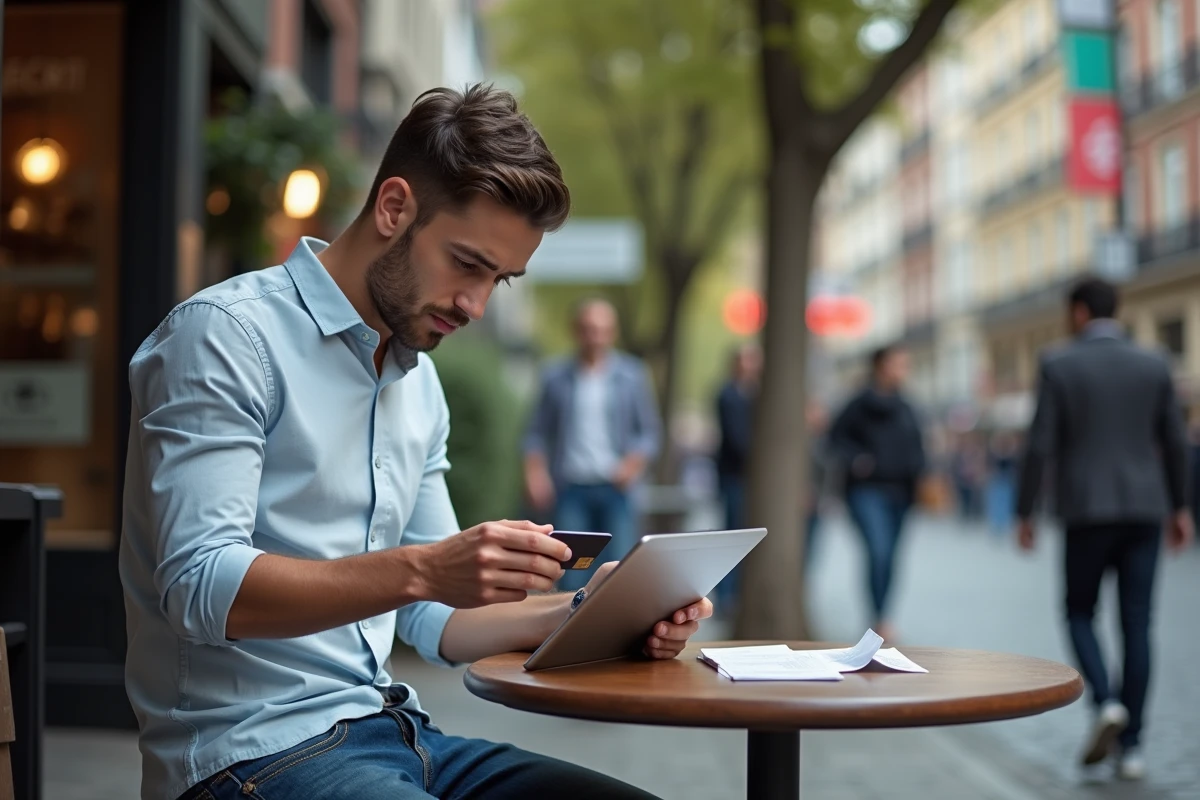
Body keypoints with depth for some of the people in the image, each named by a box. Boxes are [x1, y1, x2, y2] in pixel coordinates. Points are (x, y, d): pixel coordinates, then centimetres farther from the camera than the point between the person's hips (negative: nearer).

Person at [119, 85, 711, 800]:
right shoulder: (226, 335, -9)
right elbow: (203, 588, -20)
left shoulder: (419, 380, 15)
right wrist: (419, 570, -30)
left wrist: (581, 612, 1)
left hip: (392, 734, 8)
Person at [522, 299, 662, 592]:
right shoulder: (556, 377, 6)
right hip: (571, 489, 0)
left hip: (615, 489, 0)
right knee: (572, 571, -4)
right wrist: (535, 471, -5)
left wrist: (633, 462, -10)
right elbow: (538, 432, 10)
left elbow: (650, 430, 7)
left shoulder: (632, 375, 6)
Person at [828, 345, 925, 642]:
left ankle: (882, 618, 19)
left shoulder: (905, 410, 10)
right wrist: (855, 459, -14)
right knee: (879, 551, -19)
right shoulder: (862, 403, -5)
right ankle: (880, 618, -13)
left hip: (899, 492, 5)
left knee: (888, 557, 8)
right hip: (867, 490, -5)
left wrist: (916, 470, 3)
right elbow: (837, 436, 0)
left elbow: (916, 448, 19)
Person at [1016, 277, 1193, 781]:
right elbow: (1175, 444, 8)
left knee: (1080, 615, 13)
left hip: (1088, 513, -3)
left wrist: (1023, 514, -1)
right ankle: (1130, 746, 3)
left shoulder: (1058, 365, -5)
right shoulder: (1154, 366, 5)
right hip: (1143, 512, 3)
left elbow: (1039, 447, -8)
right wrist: (1180, 507, 20)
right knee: (1136, 627, 5)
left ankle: (1106, 703, -12)